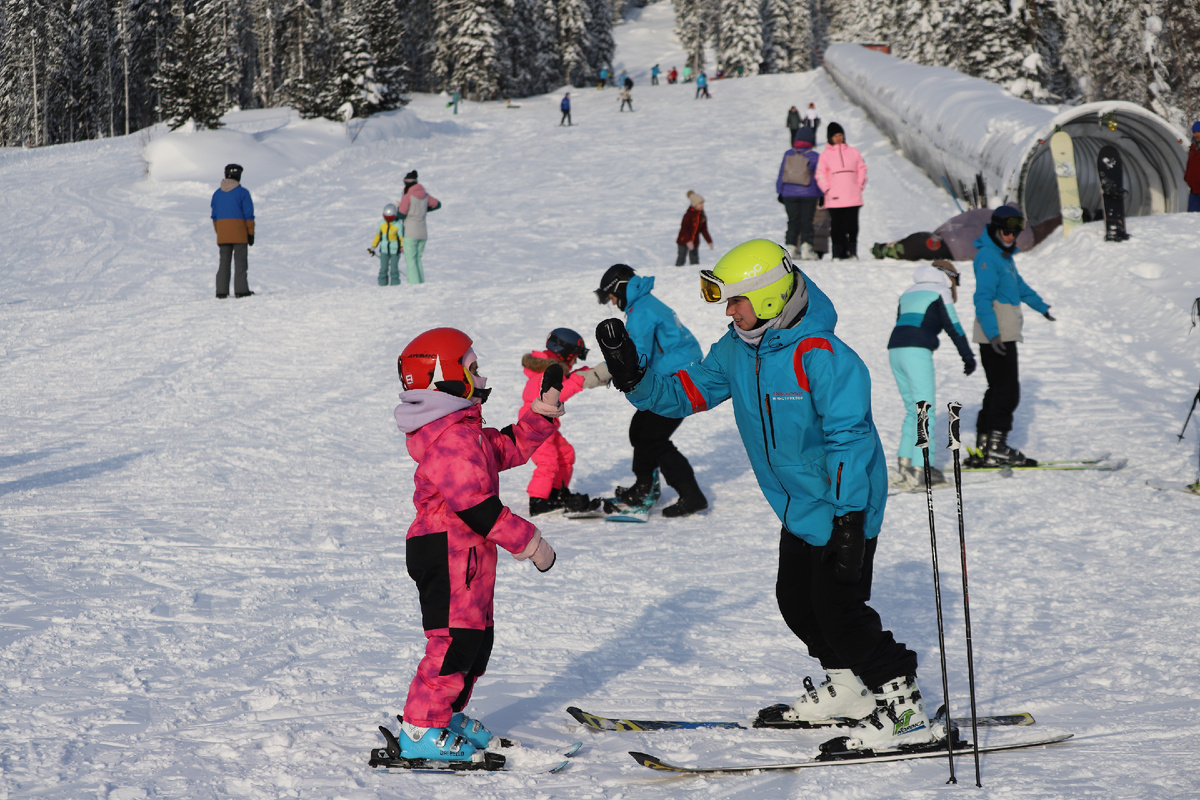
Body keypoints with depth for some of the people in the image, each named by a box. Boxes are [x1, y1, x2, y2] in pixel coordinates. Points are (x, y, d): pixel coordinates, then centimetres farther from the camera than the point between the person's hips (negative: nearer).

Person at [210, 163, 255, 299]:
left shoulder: (217, 193, 9)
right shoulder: (242, 192, -5)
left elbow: (215, 216, 13)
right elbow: (249, 215, -6)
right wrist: (251, 233, -1)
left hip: (223, 234, 4)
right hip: (239, 233, -4)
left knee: (224, 261, 7)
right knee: (240, 260, -1)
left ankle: (221, 291, 3)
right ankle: (241, 290, -5)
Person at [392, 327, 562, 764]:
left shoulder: (466, 431, 15)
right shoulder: (450, 439, -20)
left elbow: (509, 447, 27)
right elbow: (475, 504, -25)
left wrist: (546, 405, 21)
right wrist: (528, 542, -21)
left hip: (466, 554, 11)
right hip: (446, 553, -11)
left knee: (476, 637, 17)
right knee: (455, 638, -10)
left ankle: (445, 715, 28)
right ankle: (421, 730, -6)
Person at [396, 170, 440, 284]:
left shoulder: (407, 197, -13)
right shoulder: (425, 195, 6)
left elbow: (401, 215, -12)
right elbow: (437, 204, 19)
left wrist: (398, 207, 8)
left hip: (410, 234, -6)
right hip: (423, 233, 6)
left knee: (410, 261, -4)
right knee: (418, 260, 15)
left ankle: (414, 283, -13)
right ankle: (421, 282, 11)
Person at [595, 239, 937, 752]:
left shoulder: (821, 356, -25)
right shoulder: (737, 350, 1)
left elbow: (849, 437, -27)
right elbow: (688, 392, 9)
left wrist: (848, 516, -29)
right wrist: (634, 379, -9)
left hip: (843, 507, -9)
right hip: (798, 509, 9)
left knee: (838, 609, -10)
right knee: (796, 601, 17)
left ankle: (904, 711, 0)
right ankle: (845, 690, 35)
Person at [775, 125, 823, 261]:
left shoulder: (788, 154, 2)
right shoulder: (814, 156, -6)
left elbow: (780, 175, 6)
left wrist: (779, 193, 13)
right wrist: (822, 196, 6)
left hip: (789, 194, 2)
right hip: (809, 194, -2)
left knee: (792, 221, 8)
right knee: (806, 221, 2)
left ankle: (791, 247, 5)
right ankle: (806, 247, -5)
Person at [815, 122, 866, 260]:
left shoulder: (853, 152, 13)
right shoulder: (825, 155, 7)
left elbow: (862, 169, 16)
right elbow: (820, 174, 5)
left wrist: (860, 186, 4)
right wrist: (827, 189, -7)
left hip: (853, 197, 1)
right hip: (834, 198, -1)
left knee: (852, 225, 0)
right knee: (837, 226, -3)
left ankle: (852, 251, 7)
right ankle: (838, 252, 2)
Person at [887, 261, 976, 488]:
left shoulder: (909, 293, 26)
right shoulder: (940, 291, 6)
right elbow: (953, 327, 0)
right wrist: (968, 356, 7)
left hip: (895, 350, 7)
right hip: (918, 352, -7)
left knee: (913, 409, 16)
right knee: (926, 411, -5)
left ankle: (903, 465, 11)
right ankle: (920, 469, -11)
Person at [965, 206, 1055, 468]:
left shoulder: (1004, 256, 20)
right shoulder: (987, 257, -12)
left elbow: (1019, 285, 38)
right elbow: (983, 298, -21)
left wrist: (1041, 306, 53)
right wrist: (993, 333, -30)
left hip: (1005, 335, 10)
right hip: (994, 337, -10)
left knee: (999, 390, 10)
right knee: (1007, 391, -12)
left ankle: (983, 450, 11)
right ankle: (996, 448, -13)